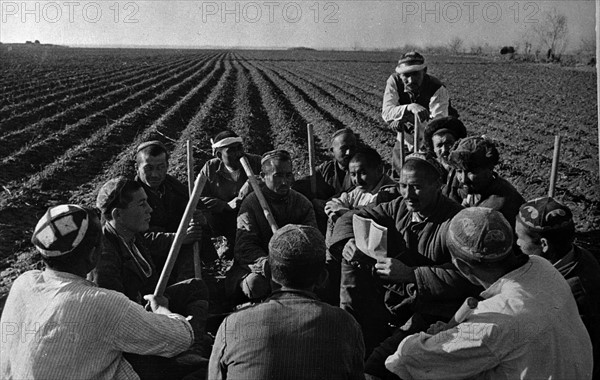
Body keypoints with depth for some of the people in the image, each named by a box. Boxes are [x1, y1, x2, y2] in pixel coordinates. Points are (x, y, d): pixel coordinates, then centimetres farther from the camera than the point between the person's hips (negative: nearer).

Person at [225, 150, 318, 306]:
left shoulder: (303, 203, 7)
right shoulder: (251, 203, -4)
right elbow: (245, 247, -14)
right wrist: (266, 263, -36)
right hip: (254, 266, -4)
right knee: (256, 284, -37)